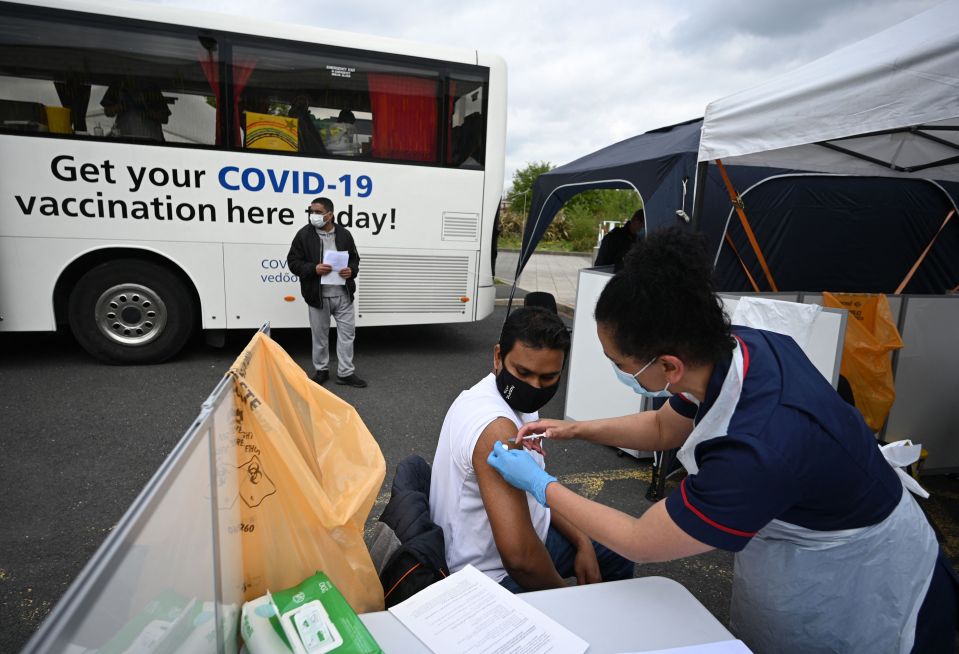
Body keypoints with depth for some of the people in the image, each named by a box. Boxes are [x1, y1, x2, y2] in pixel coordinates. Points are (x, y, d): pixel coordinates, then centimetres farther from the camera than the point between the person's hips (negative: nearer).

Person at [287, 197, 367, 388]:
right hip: (318, 295, -2)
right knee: (320, 334, 10)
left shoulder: (344, 234, 3)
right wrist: (314, 269, -19)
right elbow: (293, 261, -3)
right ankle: (321, 370, 27)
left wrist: (351, 271, -10)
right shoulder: (304, 234, -3)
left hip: (343, 294, 2)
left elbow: (354, 259, 12)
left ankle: (346, 372, 15)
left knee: (347, 331, 4)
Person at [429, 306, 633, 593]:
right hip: (496, 577, -9)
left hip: (524, 537, 9)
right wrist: (565, 594, -16)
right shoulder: (497, 428, -33)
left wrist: (581, 541, 4)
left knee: (617, 553, 20)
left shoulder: (513, 397, -2)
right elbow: (519, 556, -35)